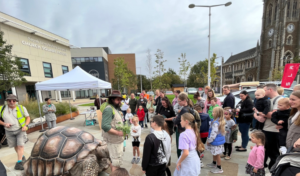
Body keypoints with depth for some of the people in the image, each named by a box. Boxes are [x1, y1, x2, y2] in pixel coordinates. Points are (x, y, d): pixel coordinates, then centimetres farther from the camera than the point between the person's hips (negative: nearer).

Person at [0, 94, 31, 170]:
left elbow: (28, 117, 0)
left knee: (20, 146, -8)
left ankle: (19, 162, -2)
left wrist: (25, 125, -13)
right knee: (15, 146, 15)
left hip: (20, 130, -2)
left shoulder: (21, 108, -8)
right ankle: (22, 157, 35)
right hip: (9, 132, 2)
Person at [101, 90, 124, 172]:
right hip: (113, 141, -10)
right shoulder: (108, 109, -20)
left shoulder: (115, 109, 11)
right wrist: (118, 133, -26)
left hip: (117, 140, 10)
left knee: (114, 160, 25)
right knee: (117, 162, 2)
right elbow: (105, 126, -29)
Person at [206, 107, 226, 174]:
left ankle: (219, 168, 25)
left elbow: (213, 133, -27)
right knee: (214, 154, 25)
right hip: (218, 140, 9)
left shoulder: (216, 123, -30)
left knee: (217, 154, 8)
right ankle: (214, 163, 44)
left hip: (216, 141, -9)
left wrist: (209, 140, -13)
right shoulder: (221, 121, 1)